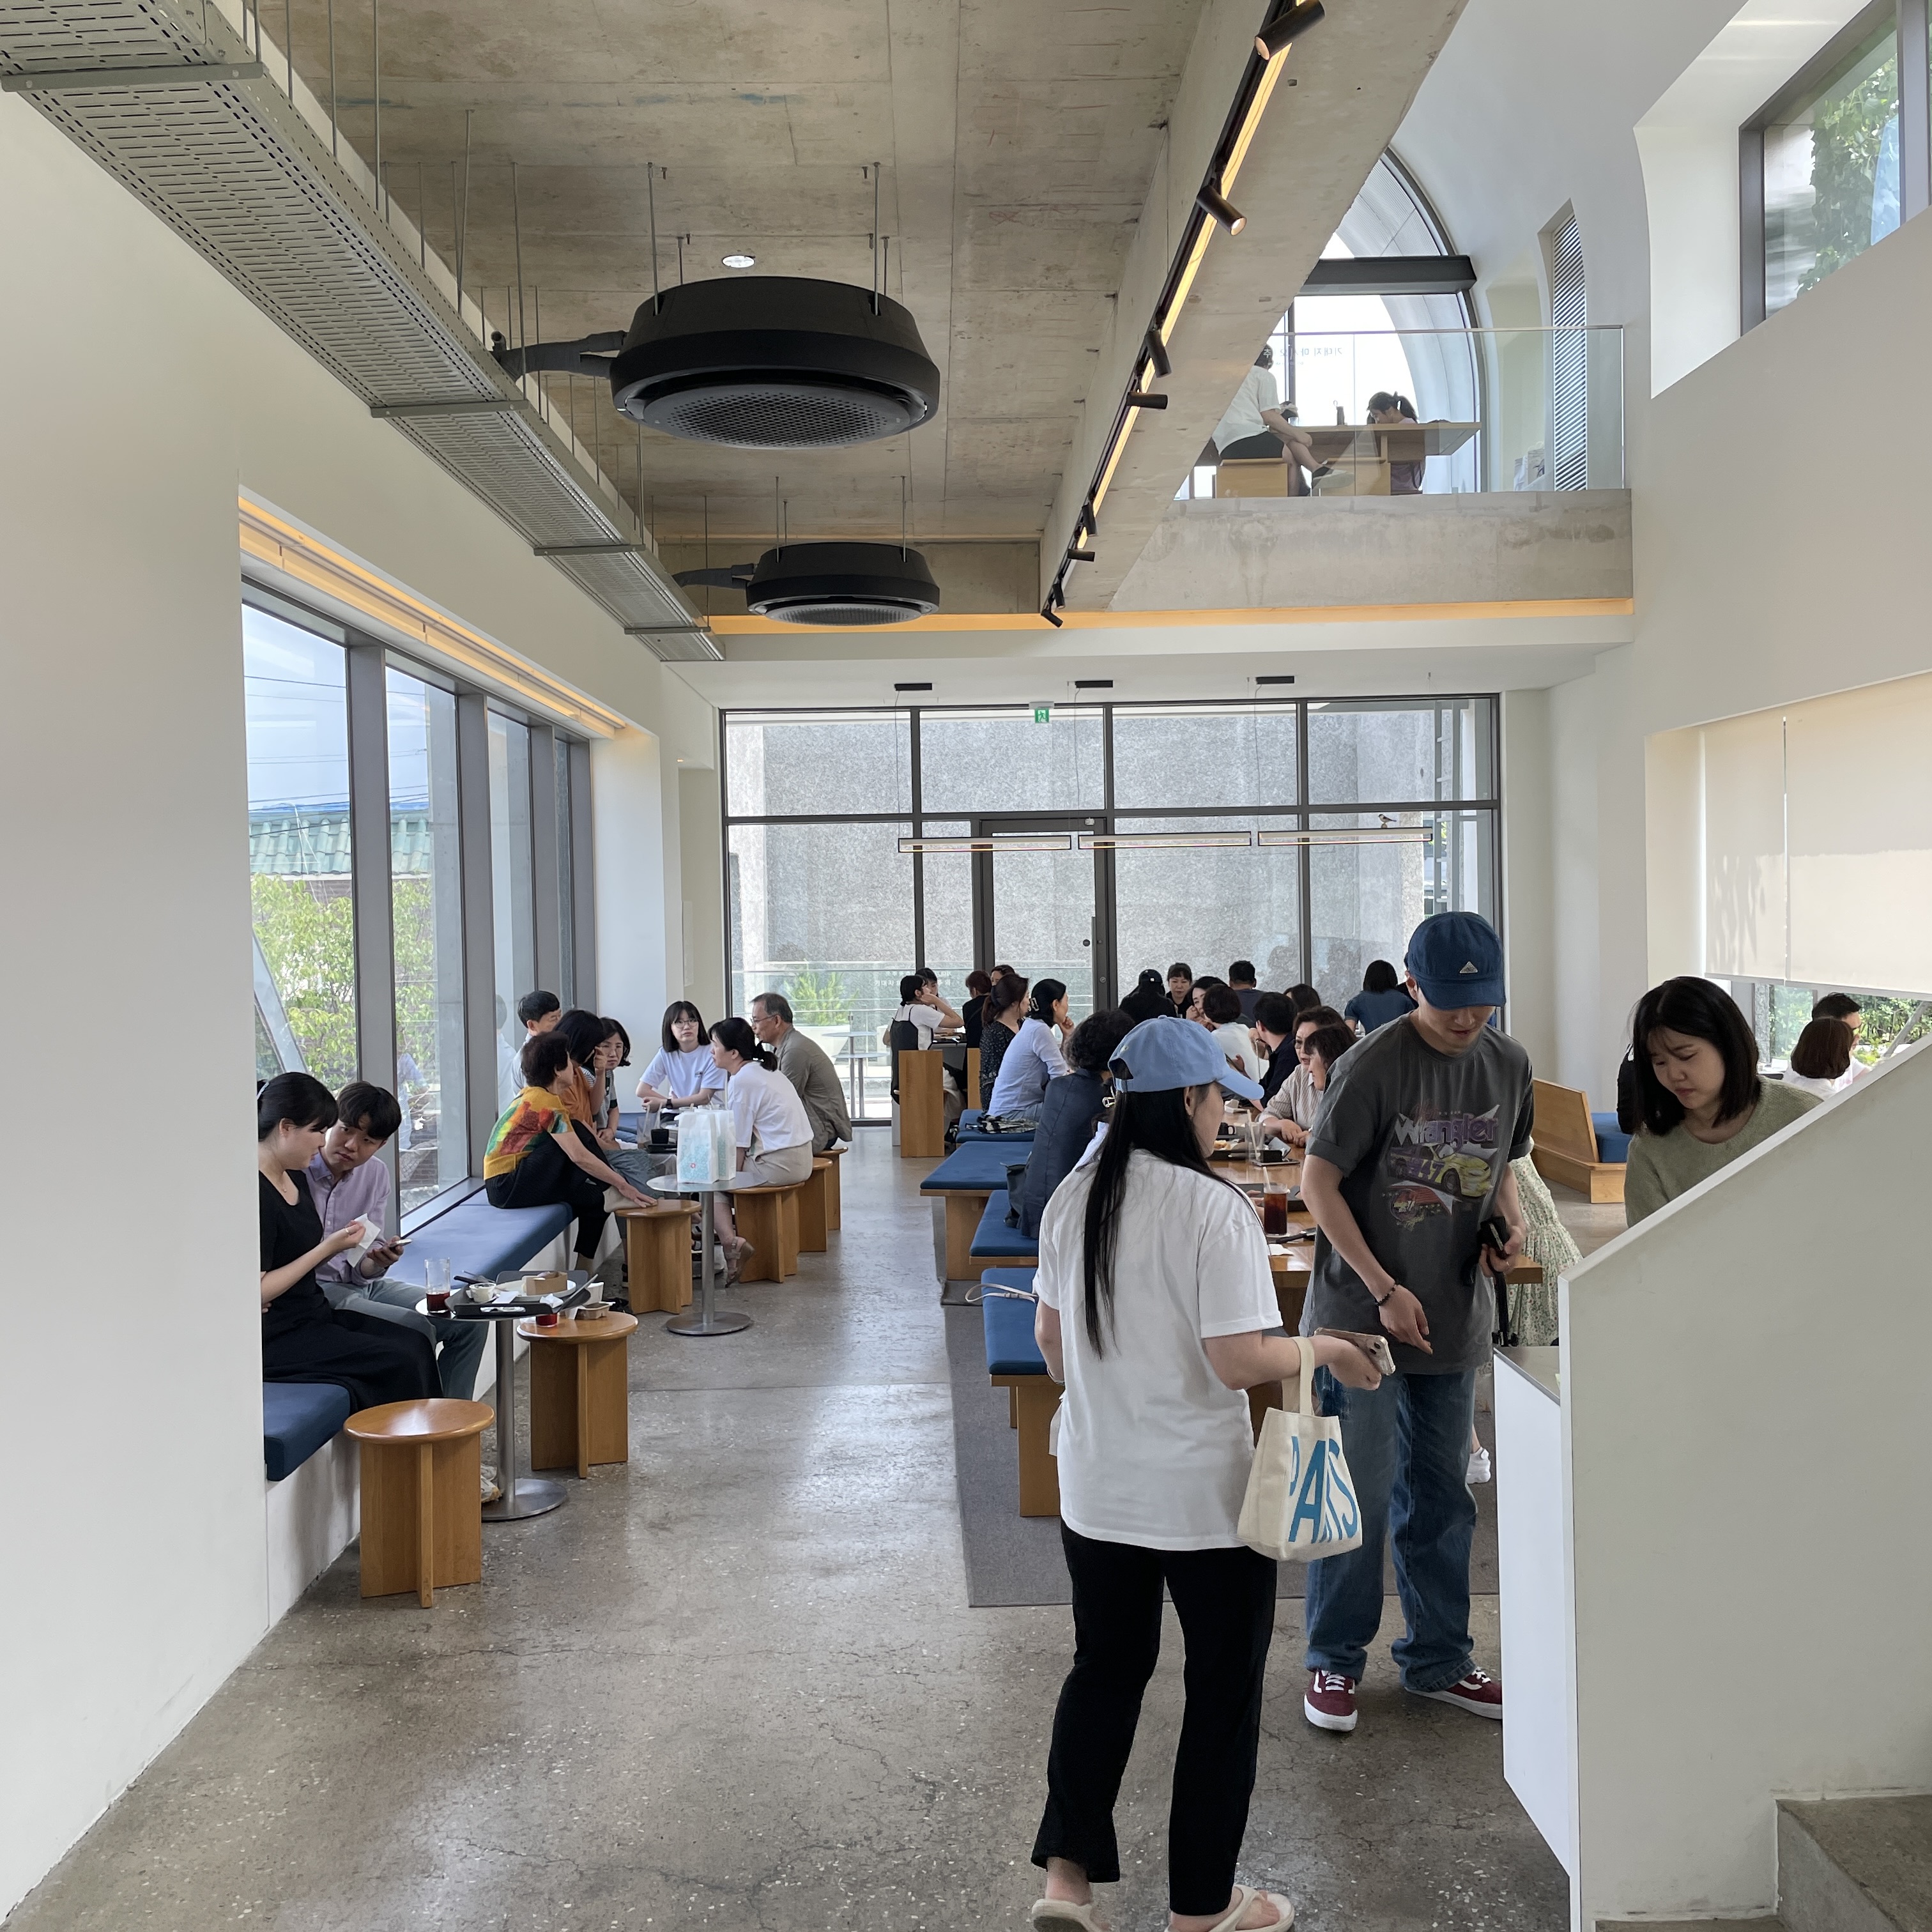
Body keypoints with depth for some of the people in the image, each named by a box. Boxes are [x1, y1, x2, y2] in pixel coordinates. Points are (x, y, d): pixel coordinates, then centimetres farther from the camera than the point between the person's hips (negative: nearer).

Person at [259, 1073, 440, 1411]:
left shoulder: (296, 1177, 10)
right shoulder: (256, 1193, -19)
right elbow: (255, 1292, -20)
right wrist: (328, 1249, -16)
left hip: (311, 1314, 9)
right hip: (274, 1339, -9)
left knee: (416, 1344, -4)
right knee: (401, 1362, -16)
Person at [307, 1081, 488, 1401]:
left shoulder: (376, 1175, 5)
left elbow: (363, 1271, 6)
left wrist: (377, 1262, -16)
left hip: (359, 1285, 7)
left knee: (469, 1320, 0)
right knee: (416, 1329, -24)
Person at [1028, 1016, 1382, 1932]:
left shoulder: (1072, 1198, -1)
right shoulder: (1214, 1209, -20)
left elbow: (1050, 1338, 8)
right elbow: (1239, 1360, -22)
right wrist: (1322, 1350, -5)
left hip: (1095, 1488, 6)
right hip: (1204, 1497, -5)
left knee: (1104, 1668, 21)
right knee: (1223, 1687, 13)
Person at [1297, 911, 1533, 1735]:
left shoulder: (1508, 1064, 3)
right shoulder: (1373, 1064, -16)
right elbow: (1318, 1183, -13)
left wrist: (1512, 1219, -3)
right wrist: (1384, 1289, -16)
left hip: (1456, 1317, 6)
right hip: (1362, 1314, -5)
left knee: (1440, 1496, 17)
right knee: (1356, 1496, 3)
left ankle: (1437, 1658, 32)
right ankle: (1334, 1660, 22)